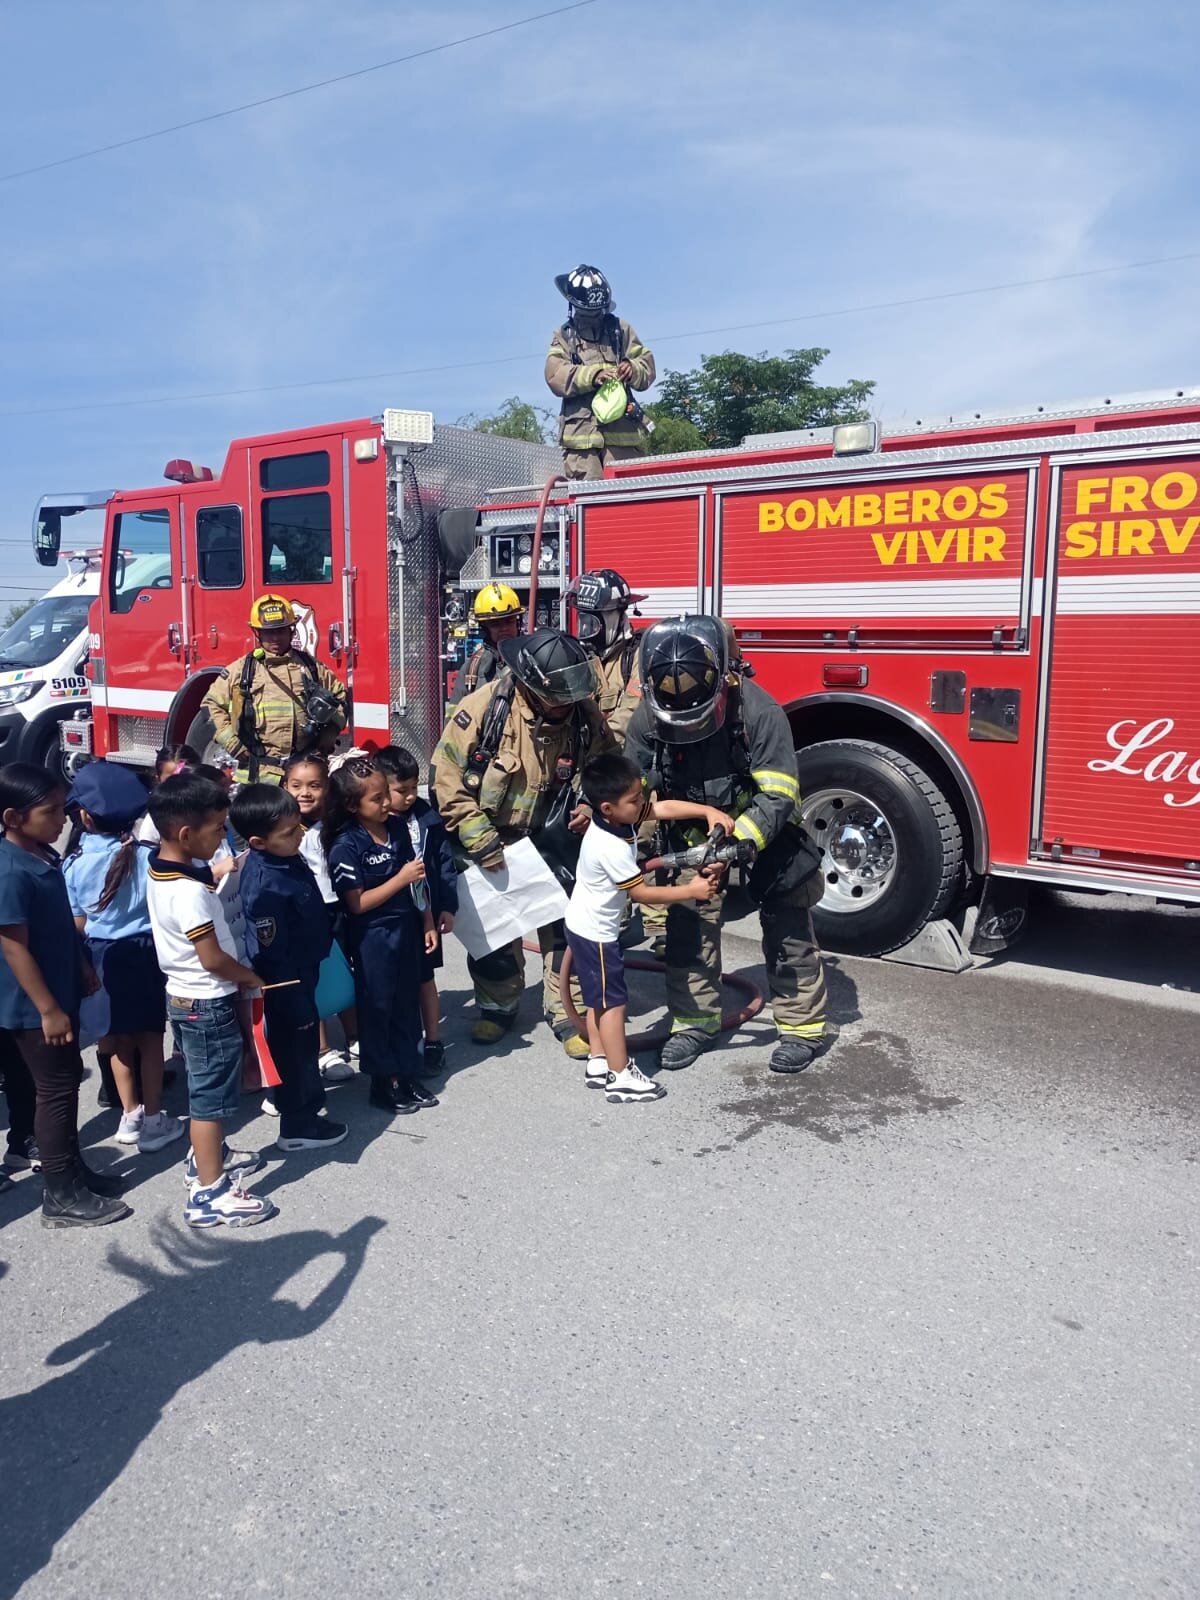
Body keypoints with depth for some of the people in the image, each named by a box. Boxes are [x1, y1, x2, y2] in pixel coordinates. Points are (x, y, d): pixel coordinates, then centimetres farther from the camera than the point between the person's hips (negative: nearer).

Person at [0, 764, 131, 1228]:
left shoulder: (45, 855, 3)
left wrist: (82, 968, 19)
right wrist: (48, 1009, -20)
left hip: (62, 992, 9)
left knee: (68, 1080, 18)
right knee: (56, 1090, 1)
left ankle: (72, 1168, 33)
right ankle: (60, 1196, 14)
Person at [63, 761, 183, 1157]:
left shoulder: (75, 865, -9)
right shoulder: (147, 856, -14)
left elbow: (78, 926, -1)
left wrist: (87, 966, 16)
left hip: (102, 956, 2)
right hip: (144, 952, -2)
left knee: (120, 1039, 16)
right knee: (150, 1038, 9)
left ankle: (131, 1116, 29)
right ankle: (153, 1122, 15)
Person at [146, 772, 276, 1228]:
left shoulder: (161, 871, 1)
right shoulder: (189, 891, -28)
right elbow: (212, 958, -24)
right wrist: (250, 976, -10)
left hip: (184, 995, 10)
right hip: (208, 1003, -10)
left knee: (203, 1087, 25)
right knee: (211, 1095, -1)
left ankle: (206, 1156, 42)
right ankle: (209, 1194, 8)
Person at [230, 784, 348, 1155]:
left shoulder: (287, 857, -6)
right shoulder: (264, 886, -33)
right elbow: (273, 955, -27)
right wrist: (298, 1006, -20)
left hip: (301, 970, 9)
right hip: (285, 982, -8)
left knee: (304, 1043, 26)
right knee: (294, 1046, 10)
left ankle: (307, 1101, 47)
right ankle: (298, 1127, 29)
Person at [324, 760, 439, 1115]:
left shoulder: (398, 828, 0)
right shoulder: (346, 846, -18)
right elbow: (357, 904, -18)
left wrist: (428, 922, 9)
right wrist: (401, 878, -23)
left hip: (407, 930, 6)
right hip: (373, 939, -6)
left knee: (407, 1005, 15)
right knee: (377, 1009, 8)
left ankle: (407, 1076, 29)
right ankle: (382, 1083, 23)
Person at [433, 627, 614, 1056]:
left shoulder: (584, 714, -14)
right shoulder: (485, 707, -24)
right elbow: (448, 776, -19)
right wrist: (479, 839, -20)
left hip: (554, 843, 2)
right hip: (491, 841, -1)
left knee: (565, 927, 2)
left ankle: (566, 1014, 17)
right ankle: (498, 1007, 32)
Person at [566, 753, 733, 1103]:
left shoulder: (622, 816, -7)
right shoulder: (611, 848, -31)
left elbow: (665, 807, -5)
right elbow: (642, 893, -24)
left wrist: (709, 811, -18)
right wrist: (691, 891, -18)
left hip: (588, 925, 9)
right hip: (595, 932, -9)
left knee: (599, 997, 17)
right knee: (612, 1000, -1)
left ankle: (599, 1062, 28)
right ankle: (621, 1077, 7)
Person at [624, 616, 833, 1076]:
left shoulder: (757, 711, -32)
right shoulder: (647, 720, -21)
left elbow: (777, 795, -32)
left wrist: (738, 846, -44)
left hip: (762, 822, -3)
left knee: (786, 920, -1)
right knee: (688, 916, 0)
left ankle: (803, 1026, 12)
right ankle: (695, 1020, 14)